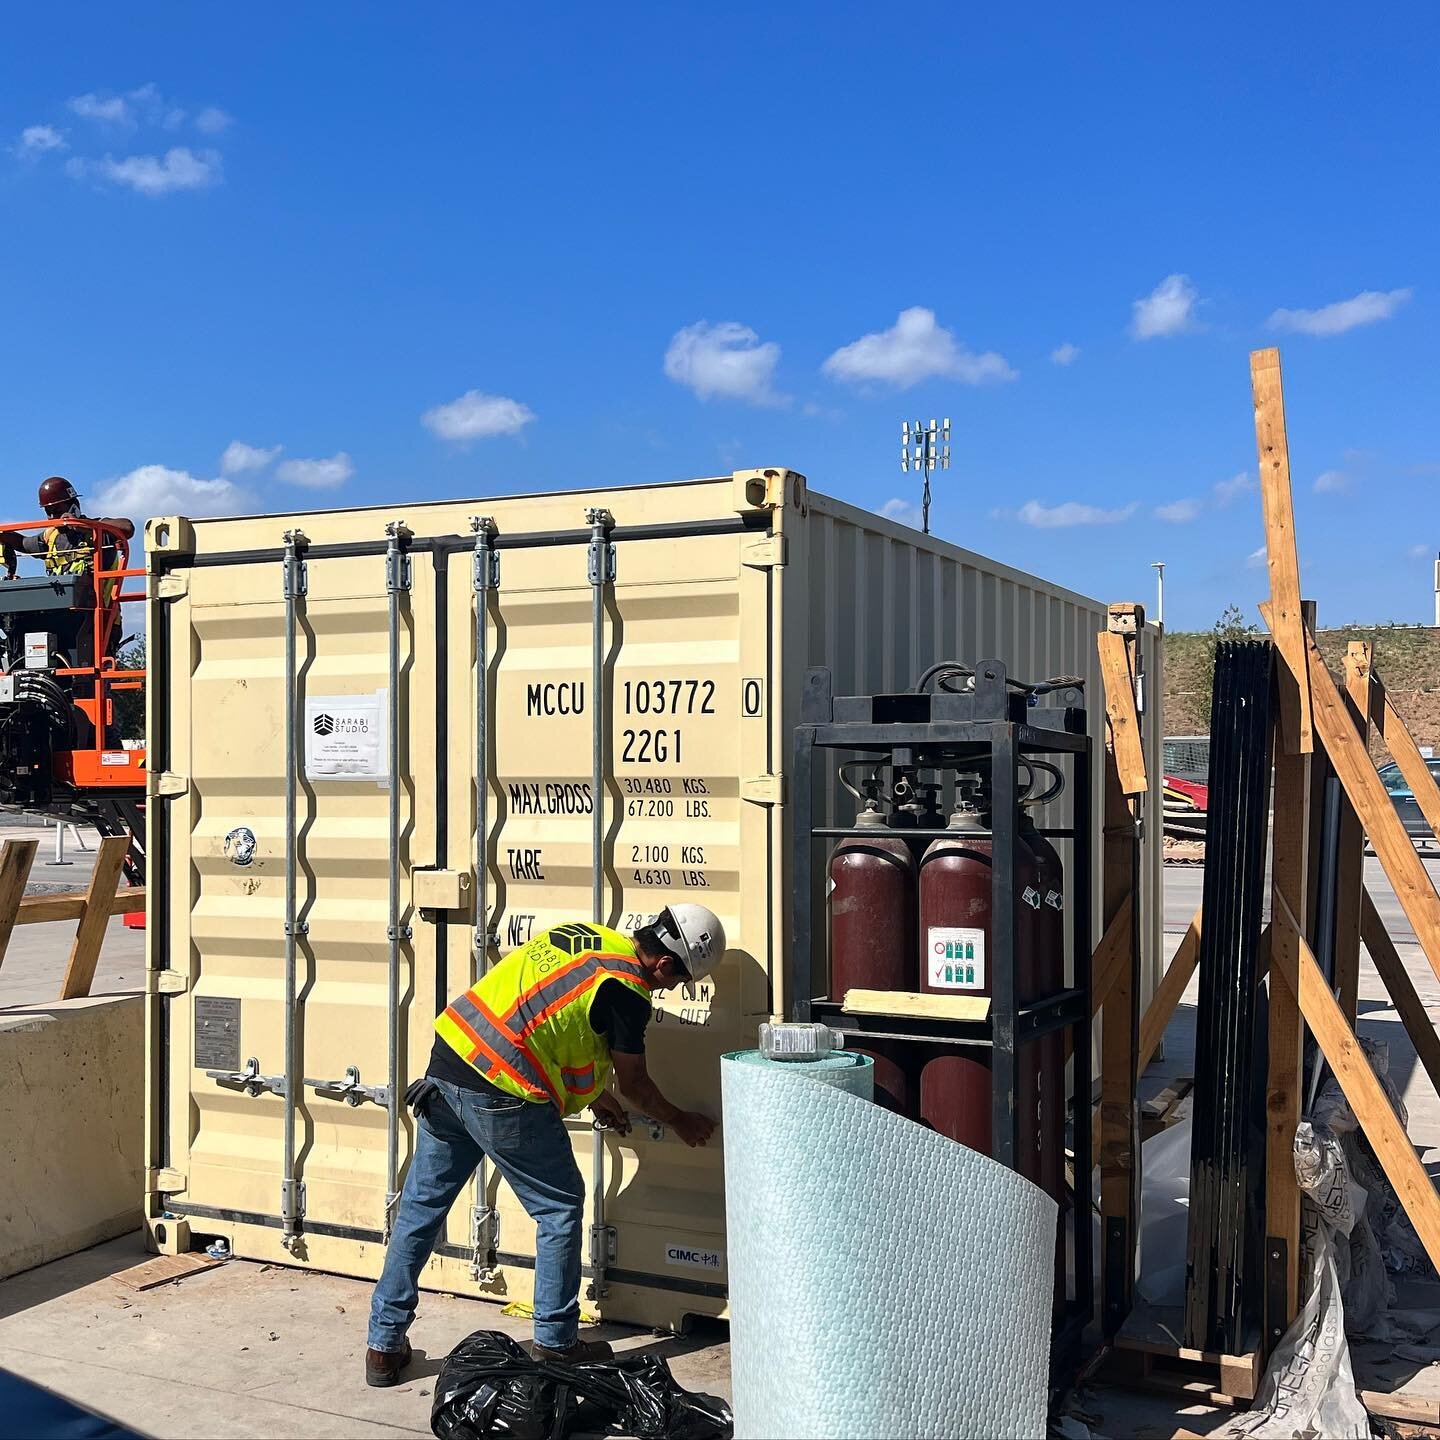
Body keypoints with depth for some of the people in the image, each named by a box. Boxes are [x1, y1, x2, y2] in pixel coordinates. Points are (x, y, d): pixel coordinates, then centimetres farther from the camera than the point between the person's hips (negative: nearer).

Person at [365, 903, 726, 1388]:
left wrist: (594, 1094, 34)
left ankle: (384, 1345, 24)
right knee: (560, 1207, 11)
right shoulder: (627, 990, -9)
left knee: (420, 1206, 16)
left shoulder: (584, 935, 14)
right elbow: (634, 1084, 3)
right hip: (502, 1097, -8)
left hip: (447, 1058, 8)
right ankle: (555, 1342, 20)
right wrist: (680, 1121, 22)